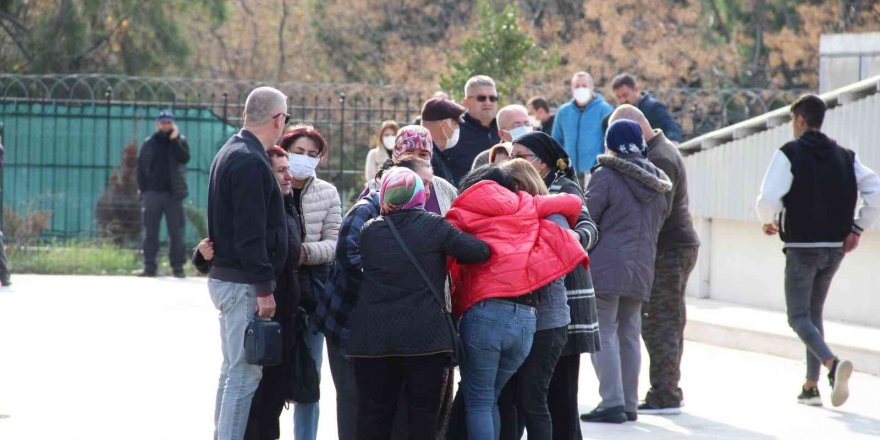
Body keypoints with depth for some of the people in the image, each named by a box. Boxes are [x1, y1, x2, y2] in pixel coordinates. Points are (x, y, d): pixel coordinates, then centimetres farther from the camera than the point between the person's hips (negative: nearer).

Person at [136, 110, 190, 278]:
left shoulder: (180, 141, 7)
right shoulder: (149, 143, 9)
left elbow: (184, 158, -12)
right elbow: (141, 167, 10)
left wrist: (174, 140, -17)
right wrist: (143, 188, 1)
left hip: (173, 193, -1)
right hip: (153, 193, 1)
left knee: (176, 231, -2)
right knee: (150, 231, 2)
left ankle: (178, 266, 2)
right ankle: (149, 266, 6)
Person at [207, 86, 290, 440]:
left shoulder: (230, 154, 16)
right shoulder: (251, 162, -17)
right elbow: (251, 234, -21)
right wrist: (264, 288, -19)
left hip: (224, 277, 11)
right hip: (243, 283, -11)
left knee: (234, 370, 17)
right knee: (245, 372, -9)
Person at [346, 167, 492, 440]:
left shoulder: (369, 231, 5)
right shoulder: (433, 226, -4)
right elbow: (479, 251, -4)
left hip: (373, 338, 3)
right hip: (425, 336, -3)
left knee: (373, 416, 8)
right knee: (423, 414, 3)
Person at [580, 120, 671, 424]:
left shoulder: (606, 176, -8)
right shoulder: (657, 184, 13)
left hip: (606, 267, -7)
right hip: (641, 270, 7)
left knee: (604, 334, -4)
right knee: (629, 336, 13)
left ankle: (612, 402, -12)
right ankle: (629, 404, 14)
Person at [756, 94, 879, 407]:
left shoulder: (789, 154, -8)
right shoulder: (844, 157, 8)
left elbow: (768, 198, -17)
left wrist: (769, 222, 4)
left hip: (801, 247, -5)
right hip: (835, 248, 5)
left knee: (798, 317, -1)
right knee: (814, 313, 19)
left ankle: (832, 363, -28)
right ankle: (811, 386, 17)